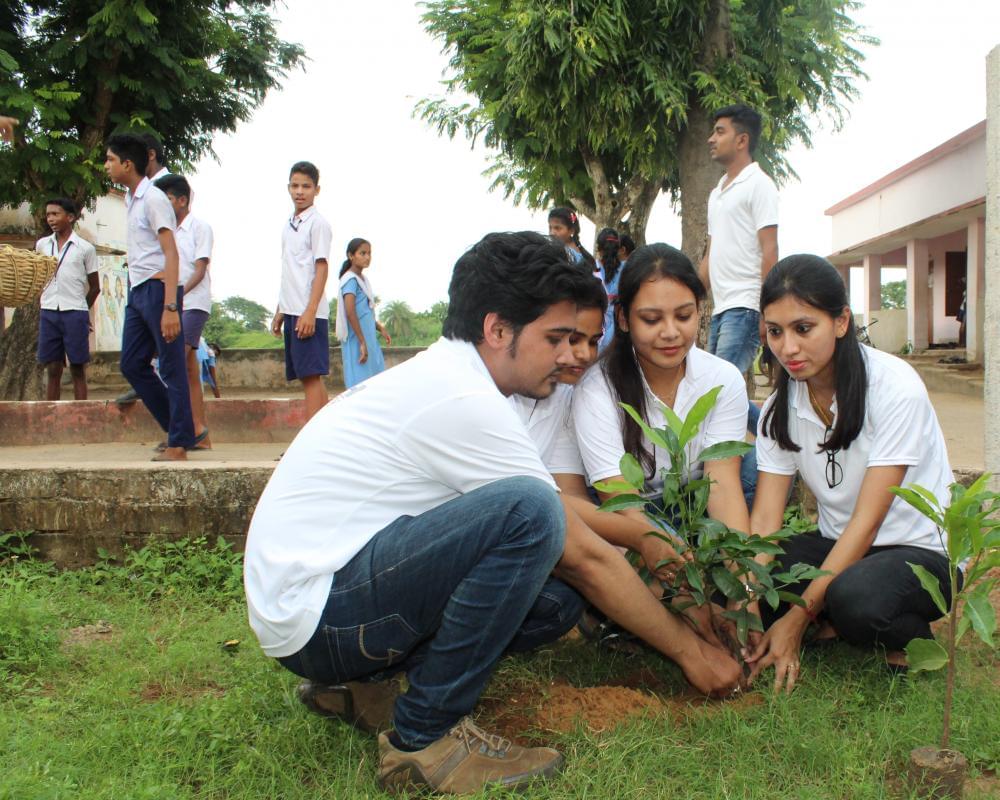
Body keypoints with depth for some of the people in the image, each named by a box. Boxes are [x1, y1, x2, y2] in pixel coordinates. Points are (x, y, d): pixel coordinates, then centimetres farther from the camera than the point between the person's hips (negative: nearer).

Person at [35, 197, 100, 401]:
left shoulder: (85, 248, 0)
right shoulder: (42, 245, 9)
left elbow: (95, 287, 7)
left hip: (74, 313, -3)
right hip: (48, 313, 3)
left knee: (77, 369, 0)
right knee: (52, 369, 5)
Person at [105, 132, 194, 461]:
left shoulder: (153, 199, -11)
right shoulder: (130, 200, 16)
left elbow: (171, 254, -18)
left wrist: (170, 307, -24)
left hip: (157, 289, -10)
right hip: (137, 290, 10)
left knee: (171, 368, -4)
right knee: (132, 364, 10)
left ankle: (179, 444, 2)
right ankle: (178, 428, 18)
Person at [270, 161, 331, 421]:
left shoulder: (318, 223, -5)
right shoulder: (288, 226, 18)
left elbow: (322, 268, -11)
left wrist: (310, 311, -19)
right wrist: (280, 311, 20)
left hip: (309, 312, -8)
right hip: (291, 311, 8)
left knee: (311, 375, -10)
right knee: (307, 377, 9)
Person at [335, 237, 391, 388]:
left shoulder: (363, 279, 15)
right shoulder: (350, 279, -12)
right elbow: (350, 313, -22)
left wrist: (380, 329, 16)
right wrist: (362, 342, -24)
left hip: (369, 338, 9)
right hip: (356, 341, -9)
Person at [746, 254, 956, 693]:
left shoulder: (894, 387, -20)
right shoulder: (779, 408, -3)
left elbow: (867, 521, -22)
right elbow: (764, 518, -10)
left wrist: (799, 616, -26)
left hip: (920, 549, -5)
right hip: (837, 544, 5)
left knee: (854, 599, -38)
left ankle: (911, 634, -5)